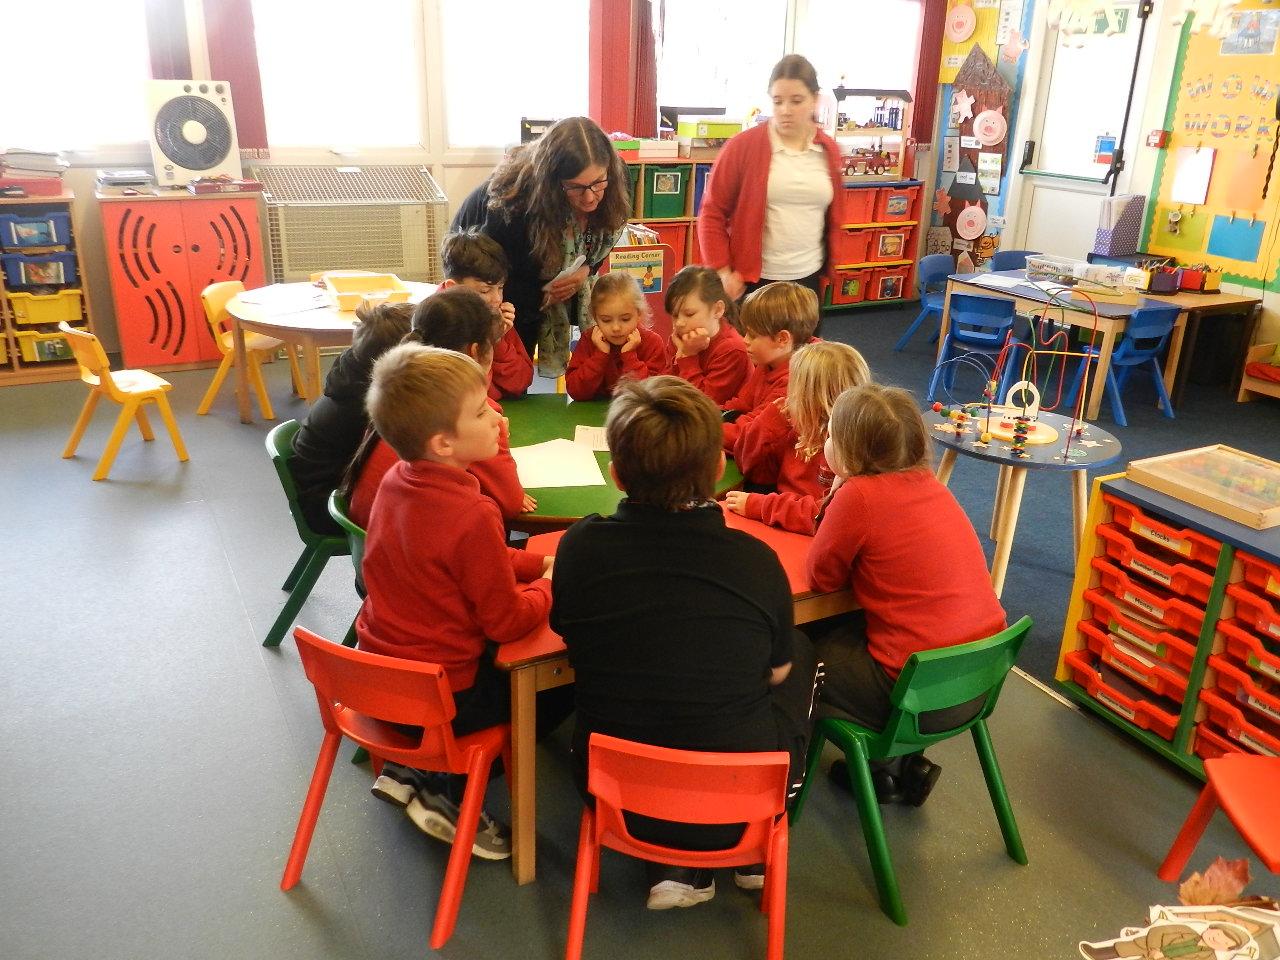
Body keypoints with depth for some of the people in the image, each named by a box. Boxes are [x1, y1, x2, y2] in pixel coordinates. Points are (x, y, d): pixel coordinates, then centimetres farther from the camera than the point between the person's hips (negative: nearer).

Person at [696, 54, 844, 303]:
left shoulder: (829, 151, 6)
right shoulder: (743, 145, -8)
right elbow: (712, 212, -5)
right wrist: (723, 272, -10)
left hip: (808, 279, 4)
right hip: (754, 280, -4)